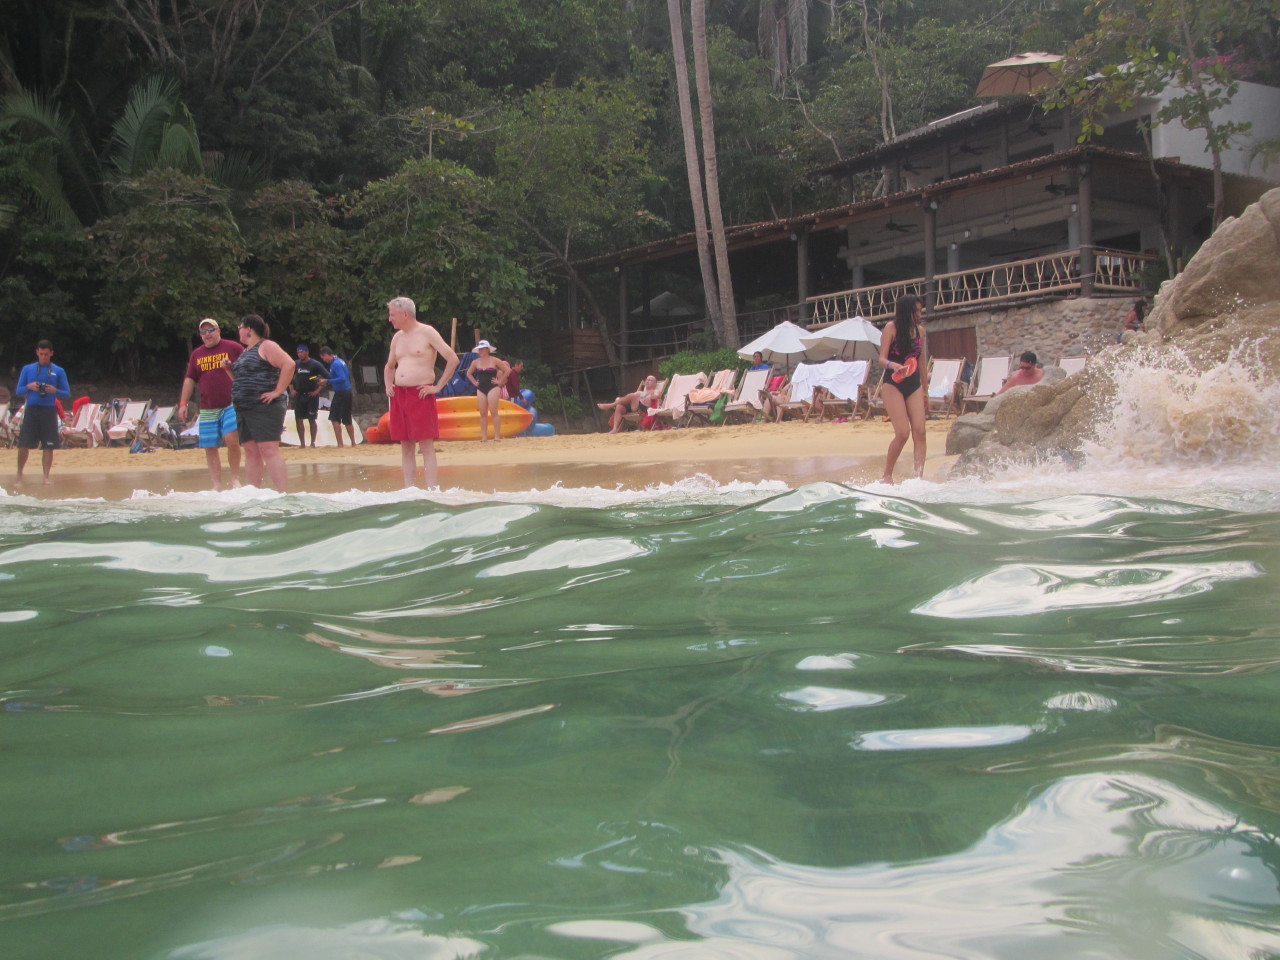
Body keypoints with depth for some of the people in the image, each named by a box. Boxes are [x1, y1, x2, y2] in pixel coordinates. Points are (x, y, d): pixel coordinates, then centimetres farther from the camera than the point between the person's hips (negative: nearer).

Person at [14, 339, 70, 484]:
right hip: (31, 409, 0)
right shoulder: (27, 369, 7)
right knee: (23, 445, -1)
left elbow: (67, 394, 5)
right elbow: (18, 391, 8)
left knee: (48, 446, -1)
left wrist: (55, 390, -15)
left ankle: (46, 477, 6)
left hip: (49, 411, 0)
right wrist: (28, 387, -12)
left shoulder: (59, 371, 5)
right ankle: (19, 476, 13)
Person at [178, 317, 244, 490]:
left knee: (231, 439, -20)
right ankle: (216, 486, 7)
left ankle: (235, 479, -4)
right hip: (207, 409, 4)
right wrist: (183, 403, 11)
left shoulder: (233, 347, 3)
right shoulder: (196, 354, 15)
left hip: (231, 404, -4)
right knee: (210, 448, 2)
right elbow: (189, 379, 17)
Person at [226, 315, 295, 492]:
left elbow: (289, 364, -18)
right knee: (251, 452, 6)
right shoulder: (246, 351, 22)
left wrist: (278, 391, -19)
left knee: (269, 451, -16)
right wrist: (229, 369, 12)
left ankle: (282, 494, -20)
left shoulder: (266, 346, -5)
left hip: (265, 407, -9)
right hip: (244, 409, 9)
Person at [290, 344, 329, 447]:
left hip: (311, 396, -4)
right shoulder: (296, 364, 6)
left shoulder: (315, 364, -7)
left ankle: (313, 442, 3)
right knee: (299, 420, 2)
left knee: (311, 419, -2)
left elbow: (327, 377, -10)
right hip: (298, 395, 4)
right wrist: (291, 390, 8)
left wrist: (317, 390, -13)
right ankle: (302, 443, 8)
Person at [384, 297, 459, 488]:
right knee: (405, 446, 6)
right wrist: (388, 385, 13)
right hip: (399, 395, 6)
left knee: (426, 445, -8)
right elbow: (389, 367, 32)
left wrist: (438, 387, -10)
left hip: (421, 394, -6)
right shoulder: (397, 338, 17)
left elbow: (453, 359, -9)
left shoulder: (427, 333, -3)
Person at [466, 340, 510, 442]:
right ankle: (484, 437, 3)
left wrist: (500, 382, -4)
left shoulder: (494, 361, -3)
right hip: (480, 389, 4)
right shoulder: (476, 362, 9)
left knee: (493, 412, -9)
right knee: (483, 414, 2)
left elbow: (507, 370, -1)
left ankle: (497, 436, -8)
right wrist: (474, 382, 11)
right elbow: (469, 373, 24)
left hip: (493, 388, -4)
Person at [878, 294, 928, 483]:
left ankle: (919, 477, -11)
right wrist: (895, 366, -35)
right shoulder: (891, 328, -5)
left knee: (919, 431, -9)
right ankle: (886, 476, 0)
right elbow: (882, 359, -12)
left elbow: (922, 362, 18)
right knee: (903, 432, -15)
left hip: (914, 386, 5)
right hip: (893, 385, -5)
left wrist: (925, 393, 19)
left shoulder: (919, 330, 11)